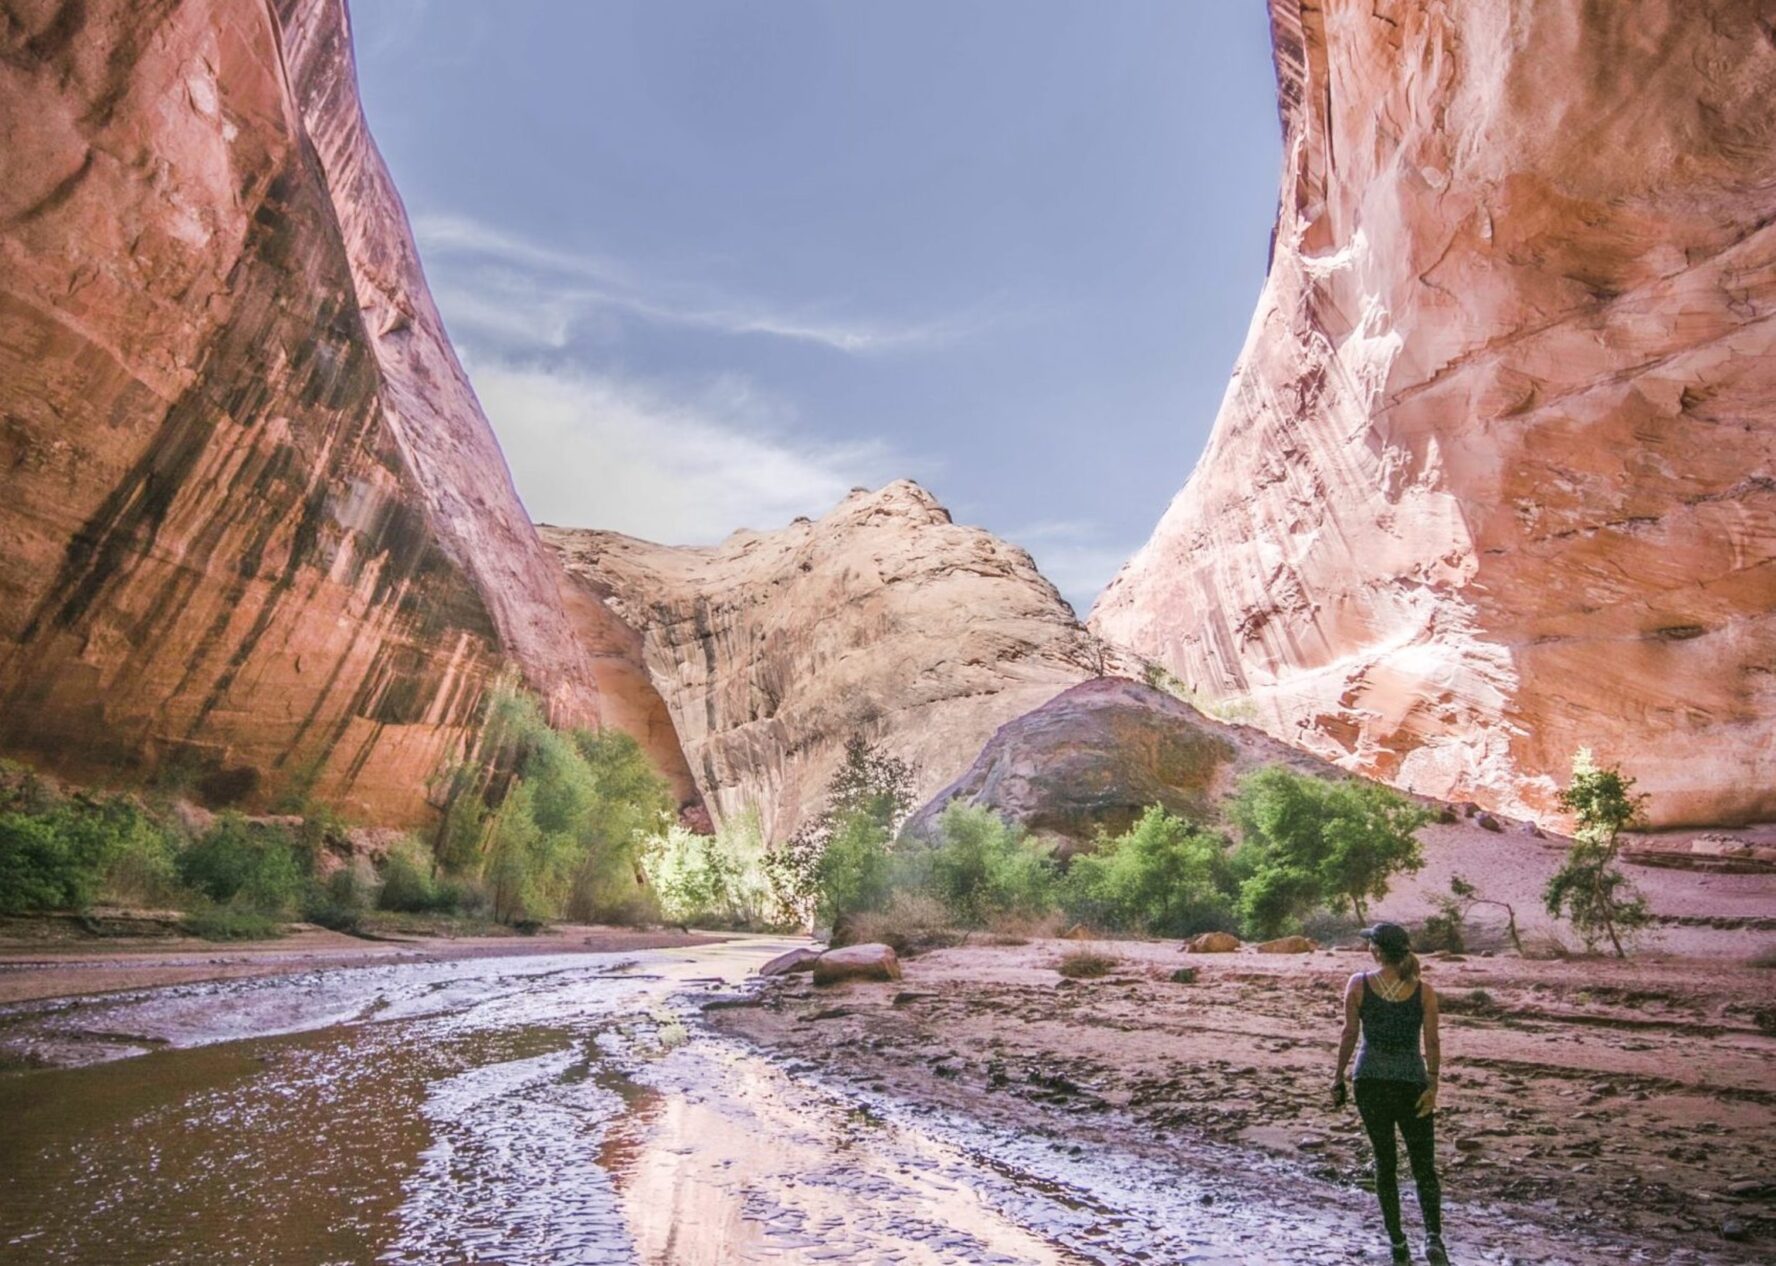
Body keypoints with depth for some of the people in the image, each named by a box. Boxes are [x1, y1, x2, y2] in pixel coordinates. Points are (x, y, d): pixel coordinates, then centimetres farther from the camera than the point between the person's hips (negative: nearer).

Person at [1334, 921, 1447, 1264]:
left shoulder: (1359, 985, -6)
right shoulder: (1423, 990, -4)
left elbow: (1350, 1036, -4)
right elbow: (1432, 1043, -9)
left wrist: (1339, 1079, 4)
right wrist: (1432, 1086, -4)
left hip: (1370, 1081, 0)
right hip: (1411, 1083, 0)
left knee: (1385, 1162, 13)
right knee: (1424, 1167, 9)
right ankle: (1433, 1236, -11)